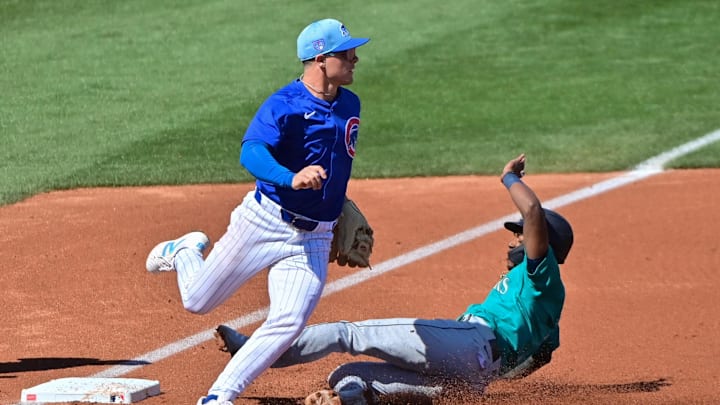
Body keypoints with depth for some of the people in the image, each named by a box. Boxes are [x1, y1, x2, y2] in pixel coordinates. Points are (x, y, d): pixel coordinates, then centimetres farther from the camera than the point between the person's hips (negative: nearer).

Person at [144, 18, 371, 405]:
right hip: (265, 223, -5)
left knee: (288, 323, -13)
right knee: (197, 301, 8)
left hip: (314, 239, 5)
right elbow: (251, 153, -33)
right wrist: (291, 179, -49)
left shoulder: (349, 105, 7)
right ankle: (184, 252, 41)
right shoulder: (284, 105, -16)